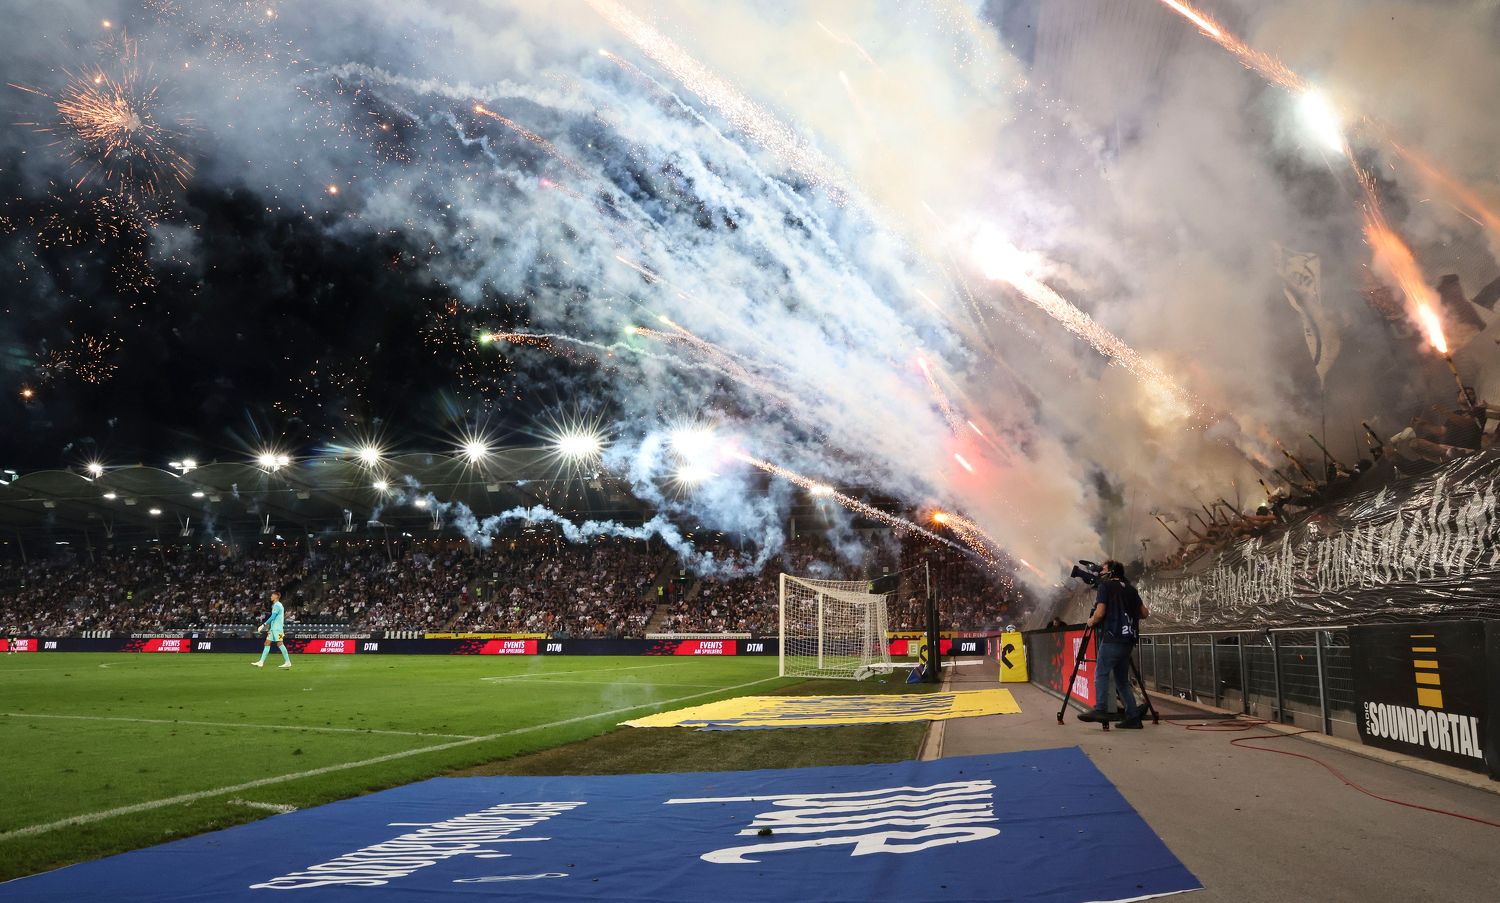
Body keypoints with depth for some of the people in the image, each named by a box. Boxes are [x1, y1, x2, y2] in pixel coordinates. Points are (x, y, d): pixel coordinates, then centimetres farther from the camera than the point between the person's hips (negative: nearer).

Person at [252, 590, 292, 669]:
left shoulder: (277, 605, -11)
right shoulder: (275, 605, 20)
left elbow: (272, 617, -19)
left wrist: (263, 625, -19)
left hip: (277, 628, -10)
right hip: (273, 628, 10)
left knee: (280, 644, -11)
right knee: (267, 643, 5)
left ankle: (287, 662, -10)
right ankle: (261, 662, 3)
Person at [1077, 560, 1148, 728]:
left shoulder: (1105, 586, -1)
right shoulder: (1130, 589, 18)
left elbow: (1100, 612, -10)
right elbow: (1144, 613, 18)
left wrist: (1091, 621, 8)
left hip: (1111, 638, -7)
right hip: (1128, 640, 7)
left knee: (1101, 673, -9)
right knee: (1122, 679, 11)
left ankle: (1100, 709, -21)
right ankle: (1133, 716, 5)